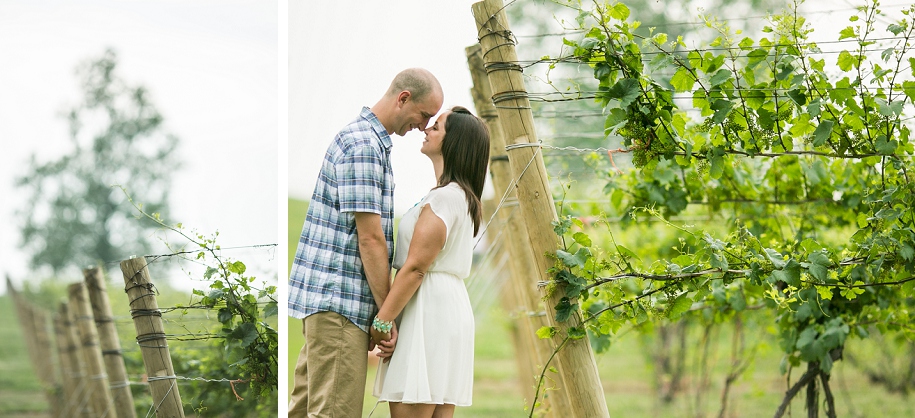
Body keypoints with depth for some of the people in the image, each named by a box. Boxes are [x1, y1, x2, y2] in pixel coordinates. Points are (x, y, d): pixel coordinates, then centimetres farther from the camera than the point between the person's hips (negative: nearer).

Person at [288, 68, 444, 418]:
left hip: (324, 297, 10)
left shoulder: (367, 139, 19)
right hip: (338, 300, -10)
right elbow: (370, 238, -18)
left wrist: (379, 314, 19)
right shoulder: (364, 146, -14)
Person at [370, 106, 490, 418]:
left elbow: (415, 267, -17)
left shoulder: (444, 196, -13)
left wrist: (382, 320, -14)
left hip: (429, 310, -10)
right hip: (450, 303, 10)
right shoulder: (464, 197, 19)